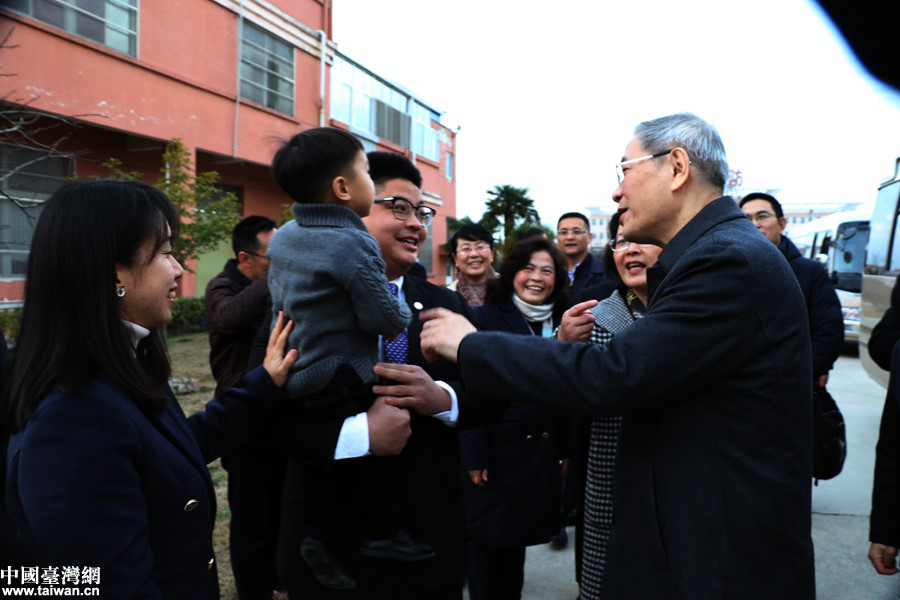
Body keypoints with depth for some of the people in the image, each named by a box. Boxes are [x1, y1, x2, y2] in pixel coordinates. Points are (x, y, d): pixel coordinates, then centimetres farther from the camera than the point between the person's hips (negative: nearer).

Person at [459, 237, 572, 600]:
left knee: (518, 534, 18)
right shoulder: (486, 318, -9)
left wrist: (565, 446, 7)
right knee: (487, 538, 10)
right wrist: (474, 455, -17)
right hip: (495, 448, -5)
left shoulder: (560, 323, 6)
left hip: (541, 451, 5)